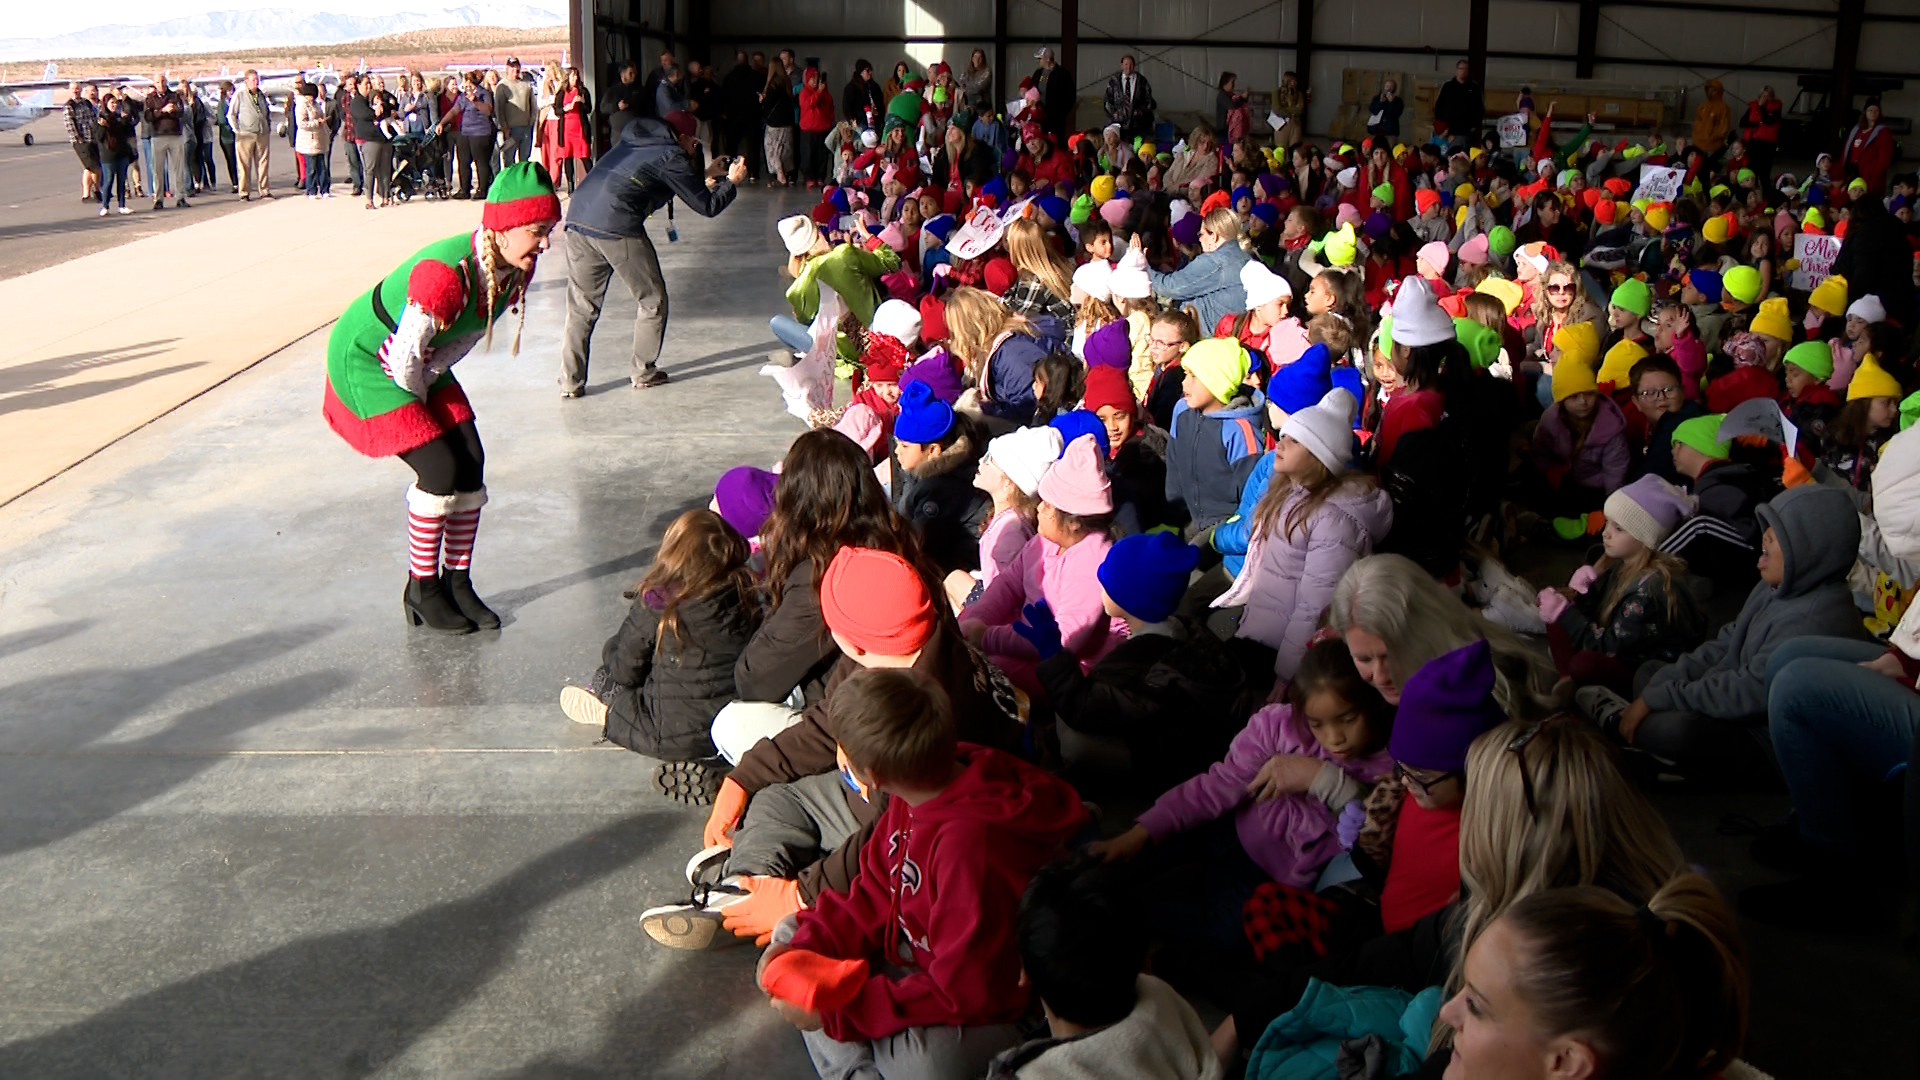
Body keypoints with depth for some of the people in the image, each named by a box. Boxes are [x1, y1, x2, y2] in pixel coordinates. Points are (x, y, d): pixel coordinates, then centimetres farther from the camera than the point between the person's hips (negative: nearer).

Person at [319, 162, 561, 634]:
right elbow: (405, 357, -29)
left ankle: (457, 583, 13)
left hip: (421, 368, 8)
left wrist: (429, 382, -8)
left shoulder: (514, 270, -13)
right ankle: (422, 590, 4)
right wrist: (420, 395, -11)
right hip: (366, 361, -8)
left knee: (470, 463, 0)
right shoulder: (448, 273, -38)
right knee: (441, 470, -13)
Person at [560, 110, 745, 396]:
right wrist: (731, 182, 24)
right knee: (653, 300, 12)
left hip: (577, 217, 7)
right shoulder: (671, 156, 5)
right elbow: (707, 207, 7)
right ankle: (644, 372, 18)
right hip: (617, 226, -7)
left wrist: (702, 184, 47)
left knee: (581, 307, 12)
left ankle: (570, 382, 9)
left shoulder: (633, 140, 27)